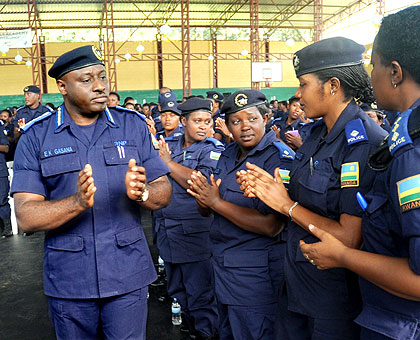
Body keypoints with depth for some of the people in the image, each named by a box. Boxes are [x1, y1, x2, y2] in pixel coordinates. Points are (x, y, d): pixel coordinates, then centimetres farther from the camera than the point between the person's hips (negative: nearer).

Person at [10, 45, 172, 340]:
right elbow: (25, 217, -10)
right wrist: (78, 202, -28)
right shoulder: (36, 136, -3)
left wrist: (142, 192, -24)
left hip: (128, 274, 0)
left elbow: (164, 192, -2)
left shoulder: (134, 126, 0)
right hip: (68, 279, 0)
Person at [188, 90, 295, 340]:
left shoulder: (280, 157, -18)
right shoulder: (228, 155, 5)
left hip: (256, 270, -7)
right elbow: (207, 211, 10)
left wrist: (217, 202, -21)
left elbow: (271, 225, -25)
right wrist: (203, 199, -14)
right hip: (223, 262, 8)